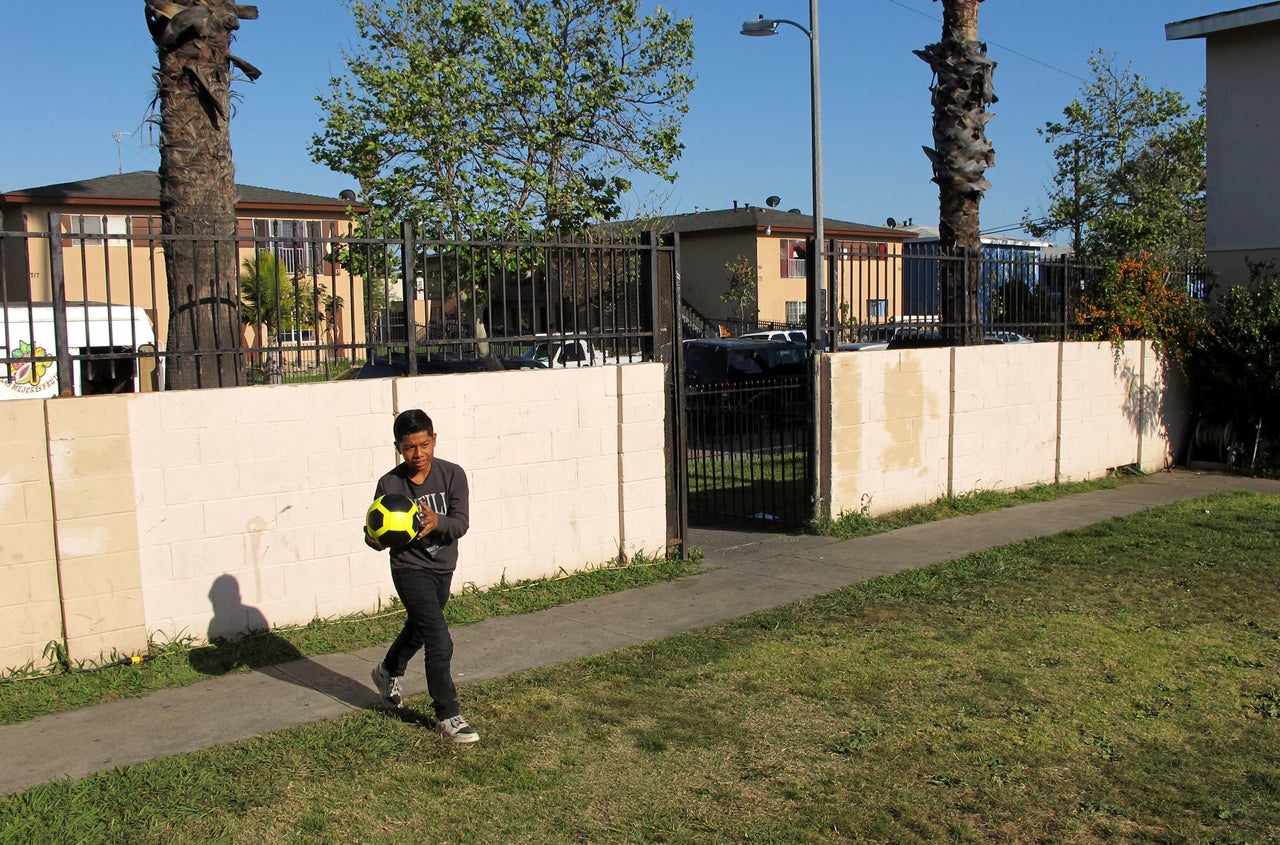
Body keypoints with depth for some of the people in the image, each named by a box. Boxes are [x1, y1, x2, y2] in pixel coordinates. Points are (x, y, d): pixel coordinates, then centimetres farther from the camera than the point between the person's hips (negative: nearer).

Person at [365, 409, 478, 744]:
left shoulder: (452, 475, -11)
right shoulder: (389, 484, -15)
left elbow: (460, 522, -19)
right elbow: (376, 537, -9)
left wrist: (437, 522, -40)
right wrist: (375, 538, -33)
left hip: (443, 566, 4)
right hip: (410, 568, -4)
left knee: (418, 629, 27)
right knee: (440, 642, -13)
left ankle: (388, 672, 56)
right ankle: (448, 716, 1)